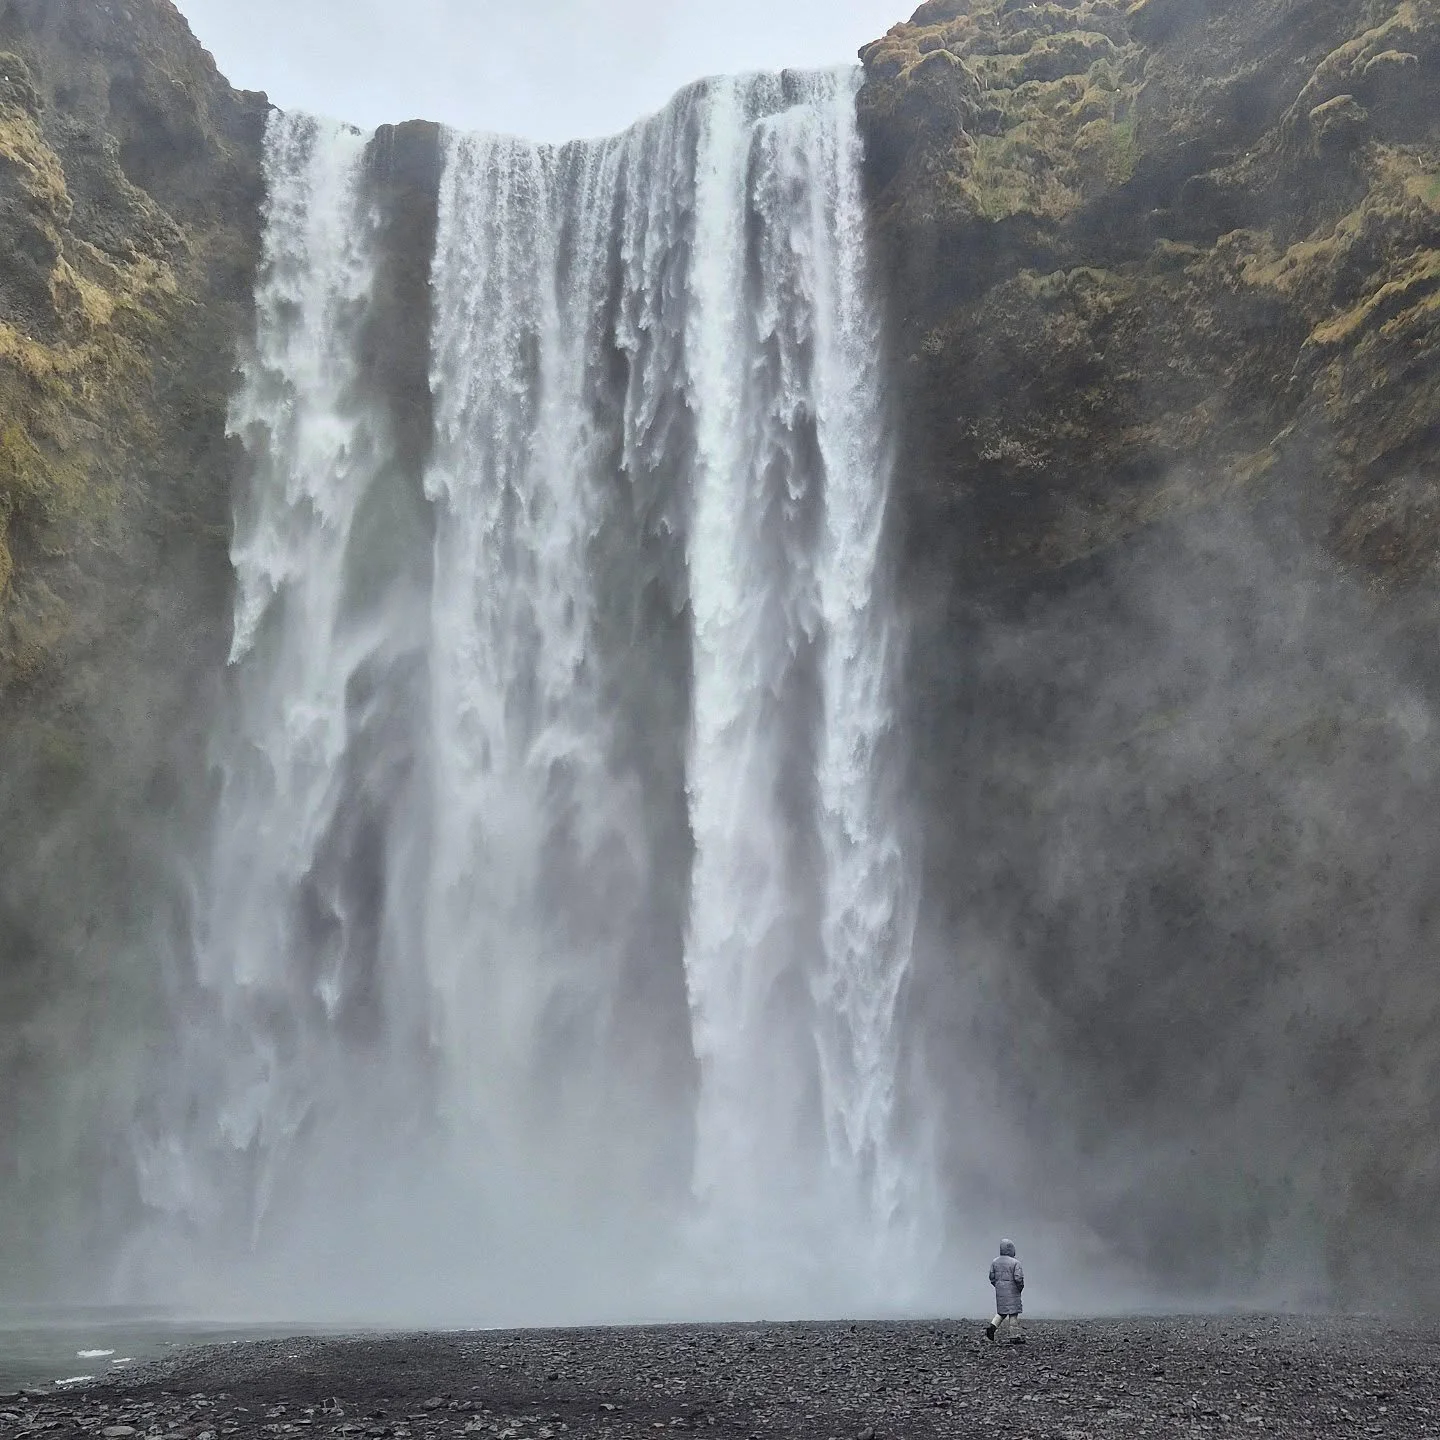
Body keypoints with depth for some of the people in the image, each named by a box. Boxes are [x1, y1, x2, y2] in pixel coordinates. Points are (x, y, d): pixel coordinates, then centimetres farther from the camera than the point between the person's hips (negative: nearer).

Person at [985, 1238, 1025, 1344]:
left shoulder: (995, 1261, 4)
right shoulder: (1015, 1262, -11)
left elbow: (992, 1277, 6)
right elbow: (1018, 1278, -17)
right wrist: (1020, 1287, 1)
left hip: (999, 1290, 5)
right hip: (1012, 1291, -5)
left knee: (1002, 1312, 15)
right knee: (1013, 1312, 2)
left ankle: (991, 1328, -5)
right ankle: (1014, 1337, 5)